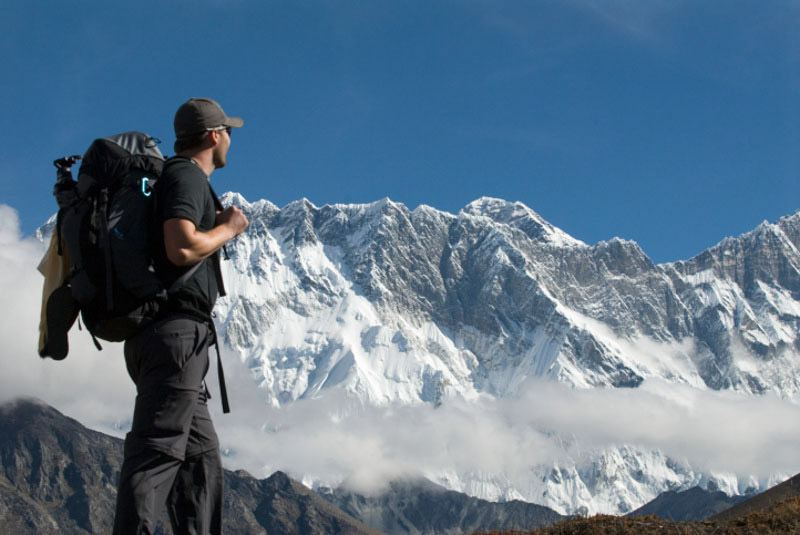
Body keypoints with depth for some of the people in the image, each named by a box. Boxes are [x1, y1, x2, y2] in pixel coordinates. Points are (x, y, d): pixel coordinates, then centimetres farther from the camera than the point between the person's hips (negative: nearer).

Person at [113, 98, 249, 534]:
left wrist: (214, 226, 29)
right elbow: (182, 248, -23)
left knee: (201, 452, 12)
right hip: (176, 330, -10)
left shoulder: (177, 178, 23)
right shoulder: (187, 177, -7)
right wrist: (228, 228, -6)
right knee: (157, 449, -16)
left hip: (156, 333, 10)